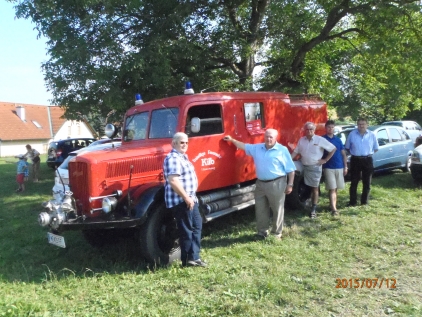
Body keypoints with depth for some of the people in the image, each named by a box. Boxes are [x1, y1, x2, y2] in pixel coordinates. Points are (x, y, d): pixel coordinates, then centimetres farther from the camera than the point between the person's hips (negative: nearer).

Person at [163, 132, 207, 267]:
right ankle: (188, 260, 12)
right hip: (181, 201, -11)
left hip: (190, 199, 11)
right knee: (187, 230, -1)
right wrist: (186, 198, -25)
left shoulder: (182, 157, 16)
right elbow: (173, 181, -29)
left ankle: (194, 257, 24)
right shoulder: (173, 159, -18)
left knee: (196, 226, 15)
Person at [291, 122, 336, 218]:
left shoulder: (320, 140, -7)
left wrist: (325, 160, -5)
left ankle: (313, 209, 10)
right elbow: (295, 152, 8)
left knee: (315, 188, 4)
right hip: (304, 166, 3)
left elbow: (333, 149, -3)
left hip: (315, 167, -3)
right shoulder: (301, 140, 5)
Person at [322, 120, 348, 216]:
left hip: (339, 167, 4)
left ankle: (332, 205, 24)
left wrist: (345, 166, 7)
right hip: (328, 168, -4)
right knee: (332, 189, -8)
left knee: (335, 189, 11)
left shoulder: (338, 139, 10)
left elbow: (343, 154, 13)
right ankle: (334, 209, -11)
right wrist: (322, 162, -8)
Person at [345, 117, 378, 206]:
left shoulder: (372, 134, 3)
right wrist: (354, 152, 2)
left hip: (367, 160, 1)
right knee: (354, 182, 2)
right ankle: (352, 202, 9)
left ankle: (364, 201, 19)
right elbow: (347, 147, 8)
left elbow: (376, 148, 10)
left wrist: (368, 153, 1)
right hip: (355, 160, -1)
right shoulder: (352, 134, 1)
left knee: (367, 183, 7)